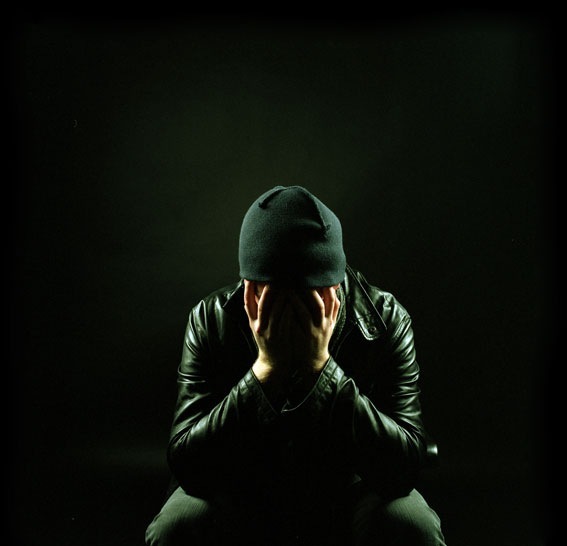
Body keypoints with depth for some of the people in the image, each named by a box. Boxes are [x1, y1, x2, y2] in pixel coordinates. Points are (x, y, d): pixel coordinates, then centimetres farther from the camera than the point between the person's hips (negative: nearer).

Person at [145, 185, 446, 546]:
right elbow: (186, 467, -23)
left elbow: (406, 468, -26)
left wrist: (320, 366, -36)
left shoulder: (385, 319, -21)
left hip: (349, 488, 0)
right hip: (244, 490, 1)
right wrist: (266, 369, -36)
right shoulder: (210, 320, -20)